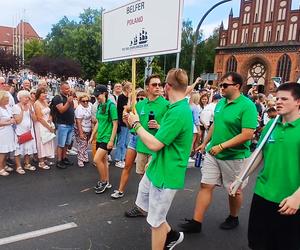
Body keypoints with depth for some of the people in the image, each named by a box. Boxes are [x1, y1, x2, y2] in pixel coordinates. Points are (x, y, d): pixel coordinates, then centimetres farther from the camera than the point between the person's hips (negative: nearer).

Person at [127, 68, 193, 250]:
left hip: (165, 174, -10)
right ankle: (171, 235, 41)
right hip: (157, 168, 10)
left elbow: (154, 144, -27)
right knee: (143, 204, 25)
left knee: (156, 221, 8)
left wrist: (136, 124, -13)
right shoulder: (178, 108, 6)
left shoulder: (178, 112, -27)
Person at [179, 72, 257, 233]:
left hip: (234, 156, -5)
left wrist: (222, 146, -25)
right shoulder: (220, 103, 4)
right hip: (212, 153, 6)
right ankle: (196, 222, 14)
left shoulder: (247, 106, -16)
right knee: (205, 186, 5)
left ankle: (233, 218, 39)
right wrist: (205, 143, 19)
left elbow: (248, 134, -23)